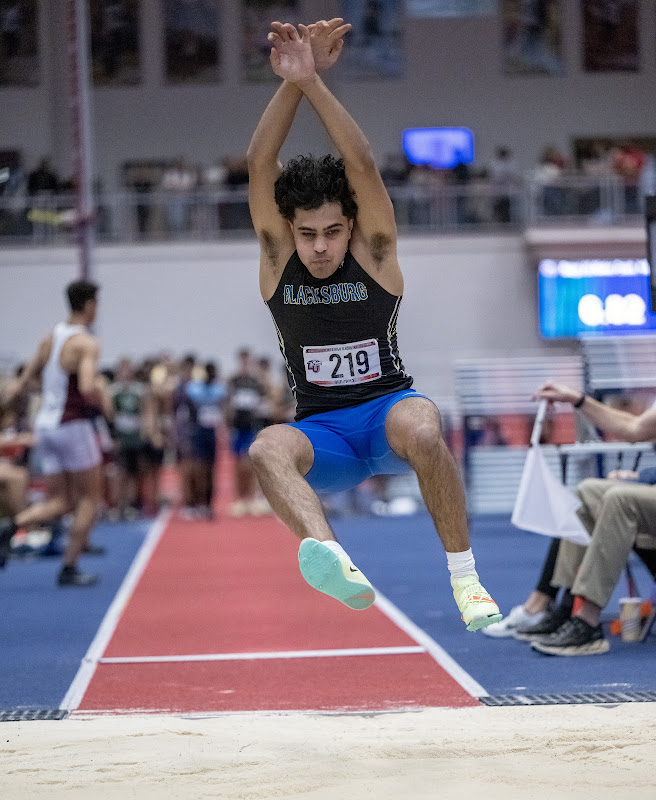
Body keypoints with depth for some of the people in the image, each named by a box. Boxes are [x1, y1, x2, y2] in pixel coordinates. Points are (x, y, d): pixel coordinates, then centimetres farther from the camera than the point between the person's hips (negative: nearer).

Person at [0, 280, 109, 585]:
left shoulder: (50, 339, 9)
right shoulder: (86, 343, -15)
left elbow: (27, 375, 17)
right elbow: (88, 388, -27)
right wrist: (104, 403, -10)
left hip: (45, 425, 7)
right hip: (73, 426, -7)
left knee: (60, 502, 12)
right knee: (90, 497, 8)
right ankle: (69, 569, 6)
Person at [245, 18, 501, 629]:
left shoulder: (374, 255, -4)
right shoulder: (277, 259, 0)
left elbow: (362, 166, -20)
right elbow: (260, 169, -16)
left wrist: (316, 83, -31)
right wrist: (290, 85, -30)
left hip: (386, 409, -1)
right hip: (321, 431, 1)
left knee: (420, 425, -38)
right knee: (266, 448, -34)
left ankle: (466, 579, -30)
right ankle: (335, 563, -61)